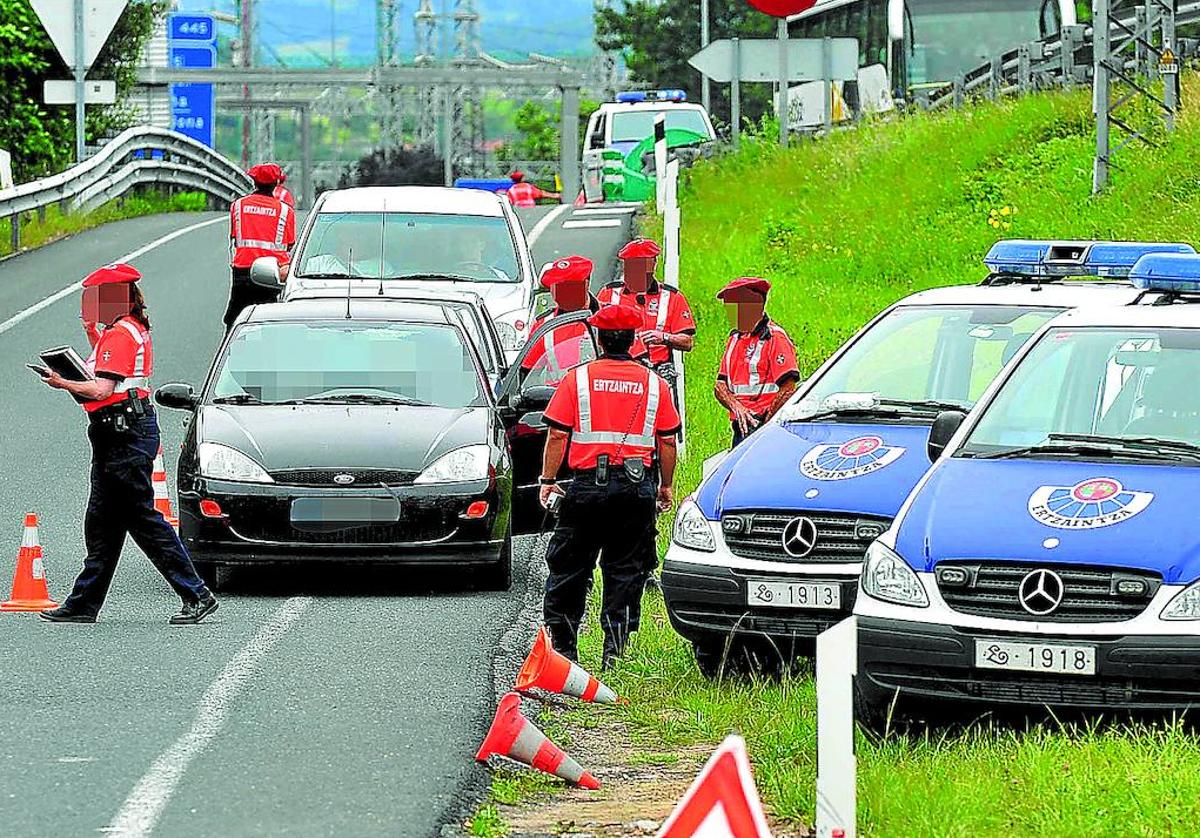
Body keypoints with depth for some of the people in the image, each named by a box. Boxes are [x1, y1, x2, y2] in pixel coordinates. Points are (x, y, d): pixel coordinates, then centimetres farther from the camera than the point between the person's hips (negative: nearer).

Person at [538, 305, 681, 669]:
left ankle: (562, 646, 9)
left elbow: (557, 435, -2)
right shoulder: (653, 384, 6)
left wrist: (548, 480, 6)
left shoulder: (577, 379, 0)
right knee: (625, 571, 7)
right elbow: (668, 441, 9)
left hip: (588, 485, -1)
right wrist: (666, 486, 19)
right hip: (637, 487, 1)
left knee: (569, 569, 9)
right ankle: (615, 649, 2)